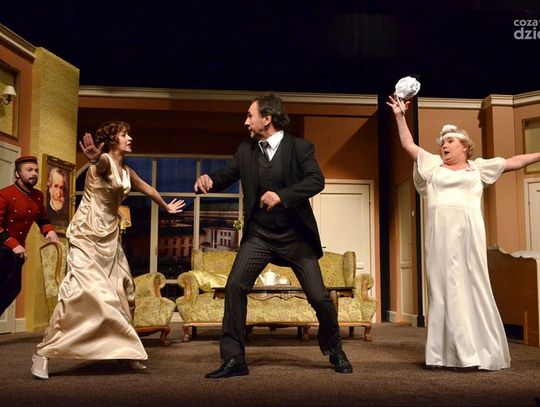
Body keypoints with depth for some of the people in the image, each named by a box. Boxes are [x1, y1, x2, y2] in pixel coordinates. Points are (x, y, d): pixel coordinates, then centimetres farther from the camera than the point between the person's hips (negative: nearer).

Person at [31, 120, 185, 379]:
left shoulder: (127, 171, 12)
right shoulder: (104, 161, -12)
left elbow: (148, 189, 30)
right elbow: (101, 163, -39)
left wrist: (166, 207, 45)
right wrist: (95, 157, -63)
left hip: (110, 237, 8)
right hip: (87, 235, -8)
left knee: (122, 292, 8)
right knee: (81, 290, -18)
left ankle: (126, 351, 19)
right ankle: (43, 353, -11)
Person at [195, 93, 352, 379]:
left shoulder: (300, 147, -7)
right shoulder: (245, 150, 5)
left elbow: (316, 180, -19)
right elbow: (228, 175, 9)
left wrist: (282, 195, -32)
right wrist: (210, 180, -15)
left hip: (296, 236, -2)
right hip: (258, 235, 3)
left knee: (319, 296, 1)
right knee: (235, 287, -13)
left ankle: (335, 352, 27)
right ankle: (233, 359, -2)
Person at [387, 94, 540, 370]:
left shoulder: (478, 167, 17)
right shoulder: (432, 164, 19)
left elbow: (514, 162, 15)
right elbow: (408, 145, 17)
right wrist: (400, 116, 12)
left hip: (468, 232, -1)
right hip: (440, 233, 1)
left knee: (472, 286, -3)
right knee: (444, 287, -1)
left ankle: (481, 351, 1)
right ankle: (449, 352, 2)